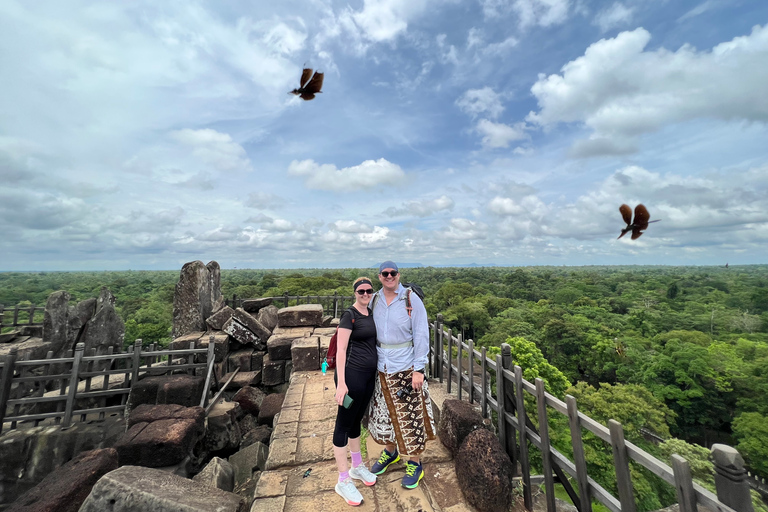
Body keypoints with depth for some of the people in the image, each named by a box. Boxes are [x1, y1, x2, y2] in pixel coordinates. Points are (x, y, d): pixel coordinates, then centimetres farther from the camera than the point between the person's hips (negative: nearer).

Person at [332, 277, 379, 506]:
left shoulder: (371, 313, 8)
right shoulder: (349, 315, -14)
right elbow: (340, 350, -17)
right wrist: (341, 383, -20)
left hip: (369, 374, 8)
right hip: (352, 374, -7)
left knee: (356, 420, 22)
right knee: (344, 424, 7)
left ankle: (357, 467, 40)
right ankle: (343, 482, 23)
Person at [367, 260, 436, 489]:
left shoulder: (411, 299, -13)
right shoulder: (375, 300, 0)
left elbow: (421, 335, -13)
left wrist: (419, 369, -15)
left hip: (406, 368, -4)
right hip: (382, 368, 4)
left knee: (411, 415, 9)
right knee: (385, 412, 20)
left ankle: (415, 463, 33)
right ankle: (390, 451, 46)